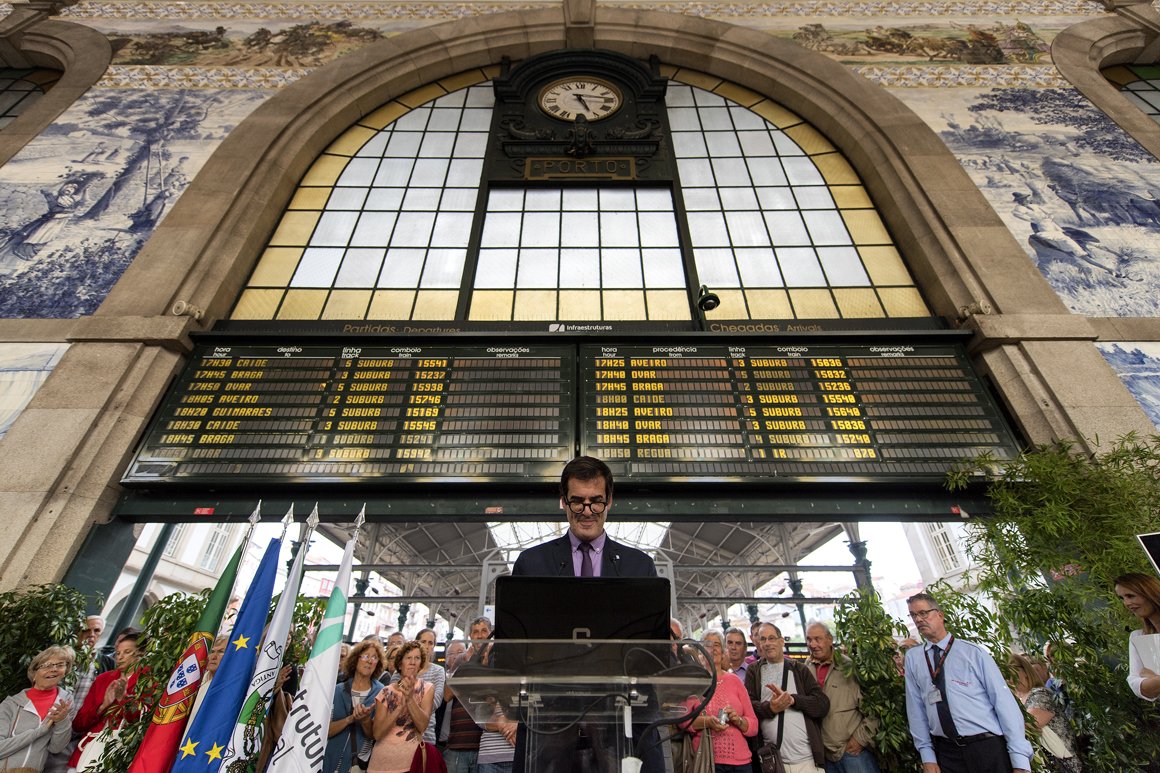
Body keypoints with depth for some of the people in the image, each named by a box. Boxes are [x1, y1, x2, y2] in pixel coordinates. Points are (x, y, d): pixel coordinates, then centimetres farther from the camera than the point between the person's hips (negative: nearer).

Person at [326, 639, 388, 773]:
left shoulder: (381, 693, -9)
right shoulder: (337, 690, -7)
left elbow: (375, 735, -7)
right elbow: (326, 730, -9)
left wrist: (365, 721, -26)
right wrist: (350, 719, -26)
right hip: (333, 761, 1)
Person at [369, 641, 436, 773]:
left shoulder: (427, 689, -4)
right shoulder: (386, 692, -2)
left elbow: (422, 726, -17)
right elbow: (377, 734, -11)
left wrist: (410, 698, -31)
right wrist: (400, 706, -26)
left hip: (412, 758, -1)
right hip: (384, 759, 1)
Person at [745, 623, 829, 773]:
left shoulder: (800, 669, 8)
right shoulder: (753, 671, 7)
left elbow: (823, 704, -1)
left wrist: (792, 699, -15)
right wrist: (770, 708, -21)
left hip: (806, 758, 0)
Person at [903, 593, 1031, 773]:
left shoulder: (973, 651, -2)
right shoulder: (912, 657, 5)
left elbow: (1004, 701, -5)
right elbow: (915, 707, 5)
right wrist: (927, 757, 1)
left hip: (988, 748, -2)